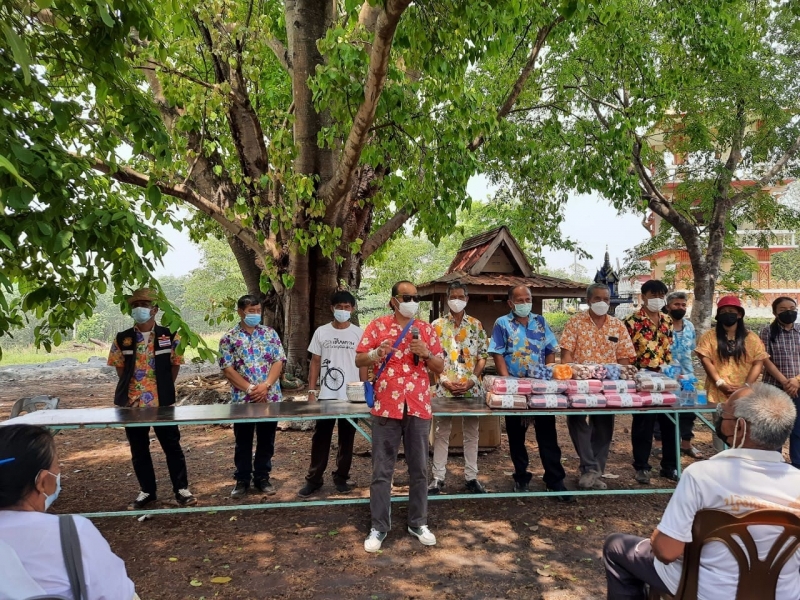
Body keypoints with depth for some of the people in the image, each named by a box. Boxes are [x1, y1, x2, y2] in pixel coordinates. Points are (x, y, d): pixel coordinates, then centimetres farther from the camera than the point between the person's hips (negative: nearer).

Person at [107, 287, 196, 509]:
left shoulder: (169, 337, -4)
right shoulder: (122, 339, 1)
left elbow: (175, 366, 3)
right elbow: (120, 369, 8)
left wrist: (163, 389, 0)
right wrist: (132, 389, 2)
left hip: (161, 402, -2)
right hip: (132, 403, 2)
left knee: (172, 446, 5)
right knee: (138, 449, 12)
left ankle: (181, 489, 17)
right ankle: (147, 491, 26)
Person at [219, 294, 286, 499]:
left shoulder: (270, 333, 4)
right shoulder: (228, 339, -1)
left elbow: (278, 362, 0)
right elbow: (228, 369, -6)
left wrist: (265, 386, -14)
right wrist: (250, 388, -15)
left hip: (270, 398, 2)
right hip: (242, 399, -1)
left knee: (266, 440, 11)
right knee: (243, 442, 9)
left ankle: (262, 477, 25)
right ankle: (242, 480, 23)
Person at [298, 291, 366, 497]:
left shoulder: (359, 333, 1)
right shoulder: (321, 332, 3)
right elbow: (315, 362, 5)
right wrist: (311, 391, -2)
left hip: (351, 395, 0)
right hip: (326, 395, 0)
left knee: (346, 439, 9)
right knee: (320, 438, 5)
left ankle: (341, 478, 22)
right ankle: (313, 479, 16)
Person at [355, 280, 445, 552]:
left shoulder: (426, 329, 8)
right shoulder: (377, 326, 1)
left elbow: (440, 367, 10)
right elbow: (359, 360, 1)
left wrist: (425, 353, -9)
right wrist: (376, 354, -18)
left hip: (419, 407, 2)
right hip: (386, 407, -2)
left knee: (419, 469, 10)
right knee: (381, 471, 4)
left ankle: (418, 523, 25)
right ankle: (379, 527, 16)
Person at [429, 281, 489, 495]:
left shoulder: (476, 325, 5)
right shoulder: (437, 325, 1)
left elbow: (483, 357, 4)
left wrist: (472, 380, -10)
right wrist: (444, 380, -13)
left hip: (471, 388, 1)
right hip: (444, 388, -1)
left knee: (471, 433, 8)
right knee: (441, 433, 4)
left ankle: (471, 477, 18)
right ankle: (438, 477, 13)